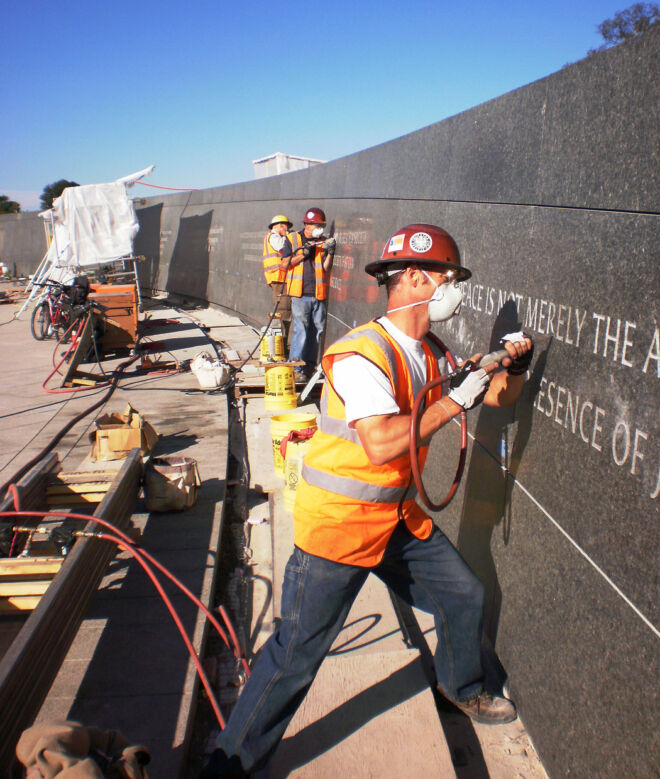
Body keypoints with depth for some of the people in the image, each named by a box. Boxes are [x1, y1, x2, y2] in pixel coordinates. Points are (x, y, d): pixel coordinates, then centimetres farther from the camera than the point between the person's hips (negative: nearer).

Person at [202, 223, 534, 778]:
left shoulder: (429, 354, 5)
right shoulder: (362, 354, -23)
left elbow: (501, 398, 17)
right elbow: (381, 445, -35)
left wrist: (514, 367, -5)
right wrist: (455, 400, -26)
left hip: (398, 518, 9)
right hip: (337, 523, -9)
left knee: (464, 595, 20)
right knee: (298, 654, -4)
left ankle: (463, 687, 49)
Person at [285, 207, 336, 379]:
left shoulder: (323, 242, 11)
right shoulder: (293, 239, 7)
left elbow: (326, 269, 5)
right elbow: (285, 263, 1)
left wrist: (329, 253, -10)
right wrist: (303, 254, -11)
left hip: (319, 295, 4)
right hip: (300, 294, -4)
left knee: (318, 330, 6)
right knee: (301, 330, -9)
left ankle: (309, 366, 16)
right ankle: (296, 368, -5)